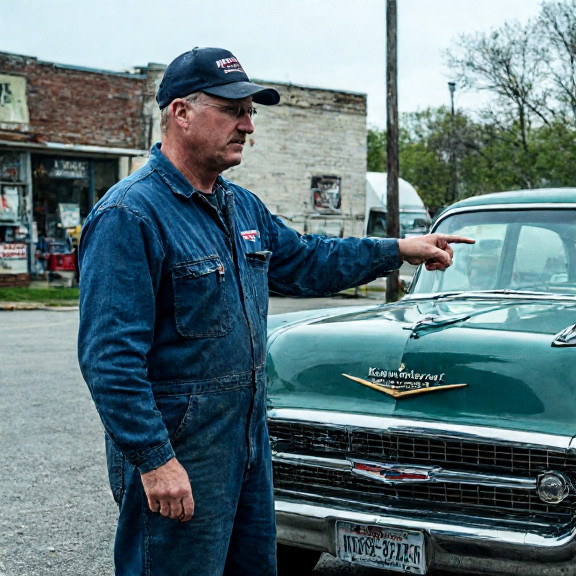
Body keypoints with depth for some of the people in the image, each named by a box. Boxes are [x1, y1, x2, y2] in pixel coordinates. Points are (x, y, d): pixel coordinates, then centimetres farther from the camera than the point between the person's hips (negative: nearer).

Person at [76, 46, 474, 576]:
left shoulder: (242, 207, 10)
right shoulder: (129, 216, -18)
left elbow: (308, 262, 23)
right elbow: (110, 358, -22)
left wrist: (401, 250, 16)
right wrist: (154, 460, -24)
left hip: (249, 440, 9)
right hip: (173, 453, -9)